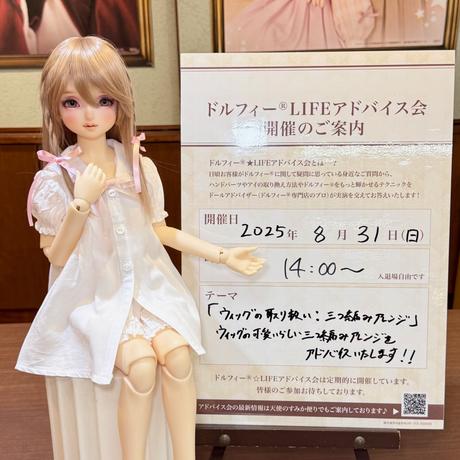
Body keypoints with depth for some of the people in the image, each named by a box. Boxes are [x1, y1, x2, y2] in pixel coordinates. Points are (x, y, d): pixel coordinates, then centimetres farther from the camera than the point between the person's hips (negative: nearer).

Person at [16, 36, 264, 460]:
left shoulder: (140, 166, 0)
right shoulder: (53, 178, -7)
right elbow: (57, 257, -6)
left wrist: (224, 255, 5)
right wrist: (82, 203, -21)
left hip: (146, 283, 3)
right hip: (94, 294, -2)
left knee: (176, 354, -21)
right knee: (140, 365, -24)